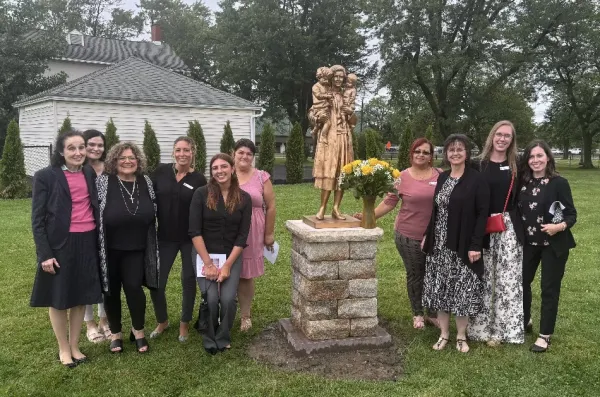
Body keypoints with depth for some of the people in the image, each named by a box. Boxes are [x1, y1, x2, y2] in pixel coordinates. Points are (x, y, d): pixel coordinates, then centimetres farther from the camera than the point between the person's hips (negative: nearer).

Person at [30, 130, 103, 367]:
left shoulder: (90, 174, 6)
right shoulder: (46, 176, -7)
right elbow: (37, 219, -7)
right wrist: (44, 254, -13)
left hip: (87, 244, 4)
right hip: (60, 245, -4)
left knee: (81, 298, 13)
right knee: (58, 299, 9)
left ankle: (75, 346, 29)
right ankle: (63, 348, 26)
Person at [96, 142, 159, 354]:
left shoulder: (145, 182, 2)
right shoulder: (103, 182, -9)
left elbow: (152, 212, 11)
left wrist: (151, 245, 11)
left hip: (136, 249, 2)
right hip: (109, 248, -1)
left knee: (134, 287, 0)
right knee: (111, 289, 9)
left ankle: (138, 331, 21)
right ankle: (115, 333, 26)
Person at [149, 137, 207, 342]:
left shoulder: (199, 180, -6)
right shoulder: (161, 172, -3)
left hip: (190, 239, -1)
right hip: (165, 237, 1)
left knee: (189, 282, 10)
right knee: (156, 283, 2)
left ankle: (184, 324, 30)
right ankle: (162, 321, 28)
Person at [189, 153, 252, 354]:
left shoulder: (244, 199, -3)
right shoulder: (201, 194, -8)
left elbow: (242, 236, -4)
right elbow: (194, 231, -10)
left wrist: (227, 265, -11)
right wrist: (208, 263, -13)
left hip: (232, 255, 1)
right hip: (204, 254, -1)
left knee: (228, 298, -15)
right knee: (211, 298, -16)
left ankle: (223, 339, 13)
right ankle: (209, 340, 12)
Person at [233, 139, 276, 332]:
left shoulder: (261, 177, 1)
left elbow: (271, 207, 4)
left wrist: (269, 234, 3)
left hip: (251, 235, -1)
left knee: (246, 275, 7)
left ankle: (245, 315, 21)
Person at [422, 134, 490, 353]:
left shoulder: (477, 179, -8)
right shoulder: (442, 177, 10)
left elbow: (483, 214, -12)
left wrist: (476, 245, -18)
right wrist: (427, 236, 11)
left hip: (463, 245, -5)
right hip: (439, 244, 5)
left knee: (461, 291, 3)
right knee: (440, 290, 9)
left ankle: (461, 335, 20)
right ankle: (444, 333, 22)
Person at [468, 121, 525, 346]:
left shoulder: (516, 166, 6)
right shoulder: (479, 165, -1)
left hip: (509, 228, 2)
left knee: (509, 278, 3)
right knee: (484, 279, 5)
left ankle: (506, 327, 16)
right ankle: (483, 328, 16)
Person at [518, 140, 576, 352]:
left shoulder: (559, 183, -11)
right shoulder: (523, 182, 1)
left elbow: (572, 214, -10)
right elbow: (518, 211, 5)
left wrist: (560, 226, -28)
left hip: (554, 244, -4)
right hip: (528, 242, 4)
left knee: (549, 288, 4)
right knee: (522, 282, 13)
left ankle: (545, 335, 16)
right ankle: (524, 321, 36)